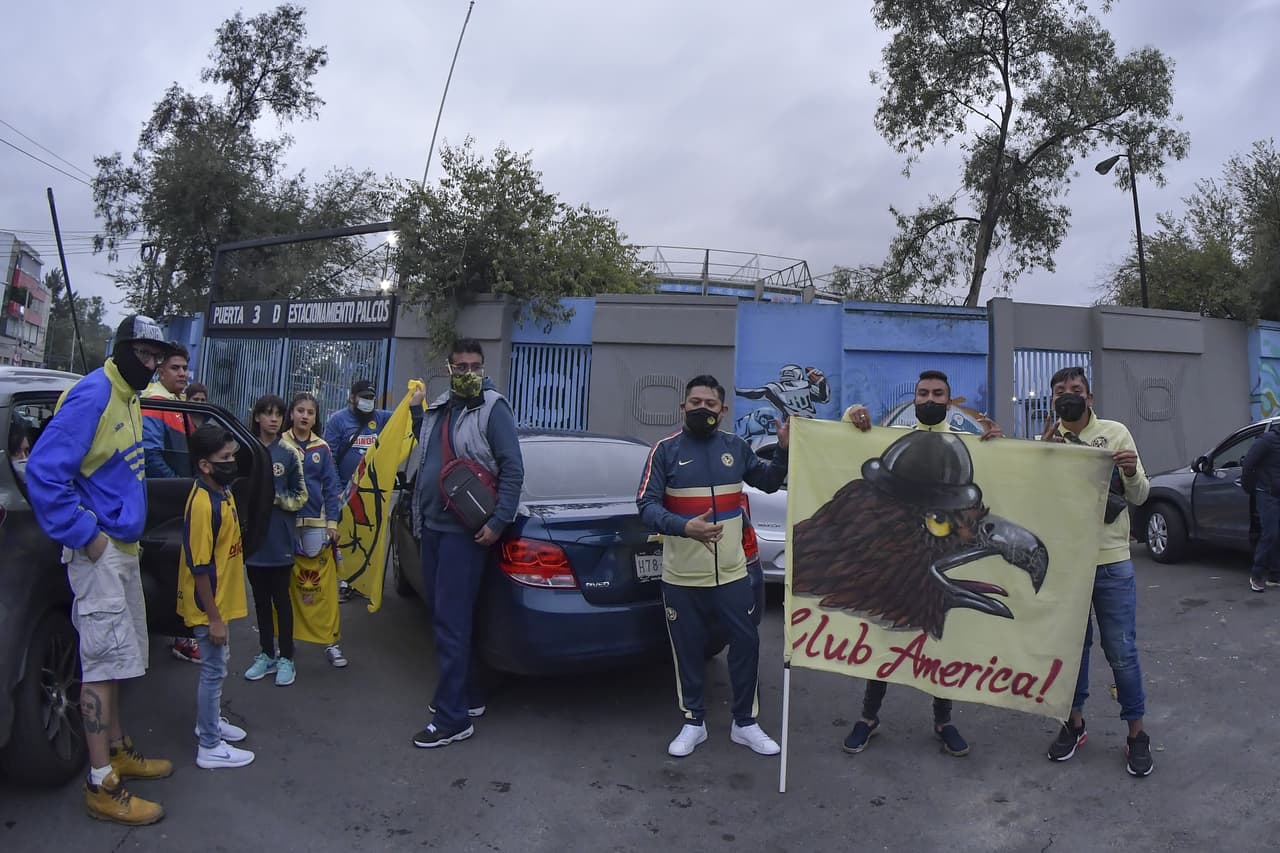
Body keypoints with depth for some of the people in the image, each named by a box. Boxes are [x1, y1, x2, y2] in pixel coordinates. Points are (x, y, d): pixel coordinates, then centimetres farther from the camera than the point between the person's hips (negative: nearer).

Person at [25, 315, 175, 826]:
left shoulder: (129, 399, 12)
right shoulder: (92, 395, -17)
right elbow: (43, 471, -24)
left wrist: (129, 526, 15)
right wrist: (84, 535, -20)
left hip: (123, 548, 10)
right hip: (98, 552, -10)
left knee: (115, 657, 19)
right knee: (104, 660, -5)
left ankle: (117, 750, 33)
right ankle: (102, 786, 3)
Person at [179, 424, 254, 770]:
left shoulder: (222, 494, 4)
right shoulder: (203, 505, -26)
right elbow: (199, 568, -25)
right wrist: (213, 617, -21)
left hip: (221, 599, 9)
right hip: (208, 605, -9)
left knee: (217, 665, 23)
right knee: (213, 671, 2)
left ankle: (210, 721, 40)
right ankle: (210, 747, 14)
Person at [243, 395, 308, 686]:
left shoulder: (289, 453, -3)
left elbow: (300, 497, 0)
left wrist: (274, 497, -14)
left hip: (279, 539, -2)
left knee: (281, 598, 7)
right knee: (260, 598, 13)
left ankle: (286, 659, 16)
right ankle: (266, 655, 25)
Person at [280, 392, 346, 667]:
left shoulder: (322, 448, 6)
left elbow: (331, 487, 7)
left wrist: (332, 523, 0)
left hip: (316, 523, 1)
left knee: (325, 584, -3)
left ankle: (331, 642, 4)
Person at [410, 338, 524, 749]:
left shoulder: (493, 409, -9)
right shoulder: (436, 409, 13)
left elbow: (513, 468, -13)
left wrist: (498, 522, -19)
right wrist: (419, 515, 16)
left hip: (465, 531, -8)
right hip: (432, 526, 8)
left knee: (452, 622, -6)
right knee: (446, 617, 14)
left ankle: (453, 718, 1)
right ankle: (468, 695, 28)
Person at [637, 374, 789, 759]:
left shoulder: (736, 447, 5)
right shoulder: (665, 450, -5)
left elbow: (768, 482, 19)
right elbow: (647, 505, -13)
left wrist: (784, 450, 1)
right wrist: (684, 527, -30)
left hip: (732, 572, 3)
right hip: (682, 576, -2)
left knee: (746, 644, 7)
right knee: (688, 651, 9)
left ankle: (745, 723, 25)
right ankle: (693, 722, 27)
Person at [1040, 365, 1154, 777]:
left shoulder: (1115, 433, -1)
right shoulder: (1046, 441, 4)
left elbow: (1138, 497, 1)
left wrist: (1131, 472, -21)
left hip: (1112, 562, -2)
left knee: (1122, 651, 4)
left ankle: (1136, 734, 19)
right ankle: (1074, 723, 28)